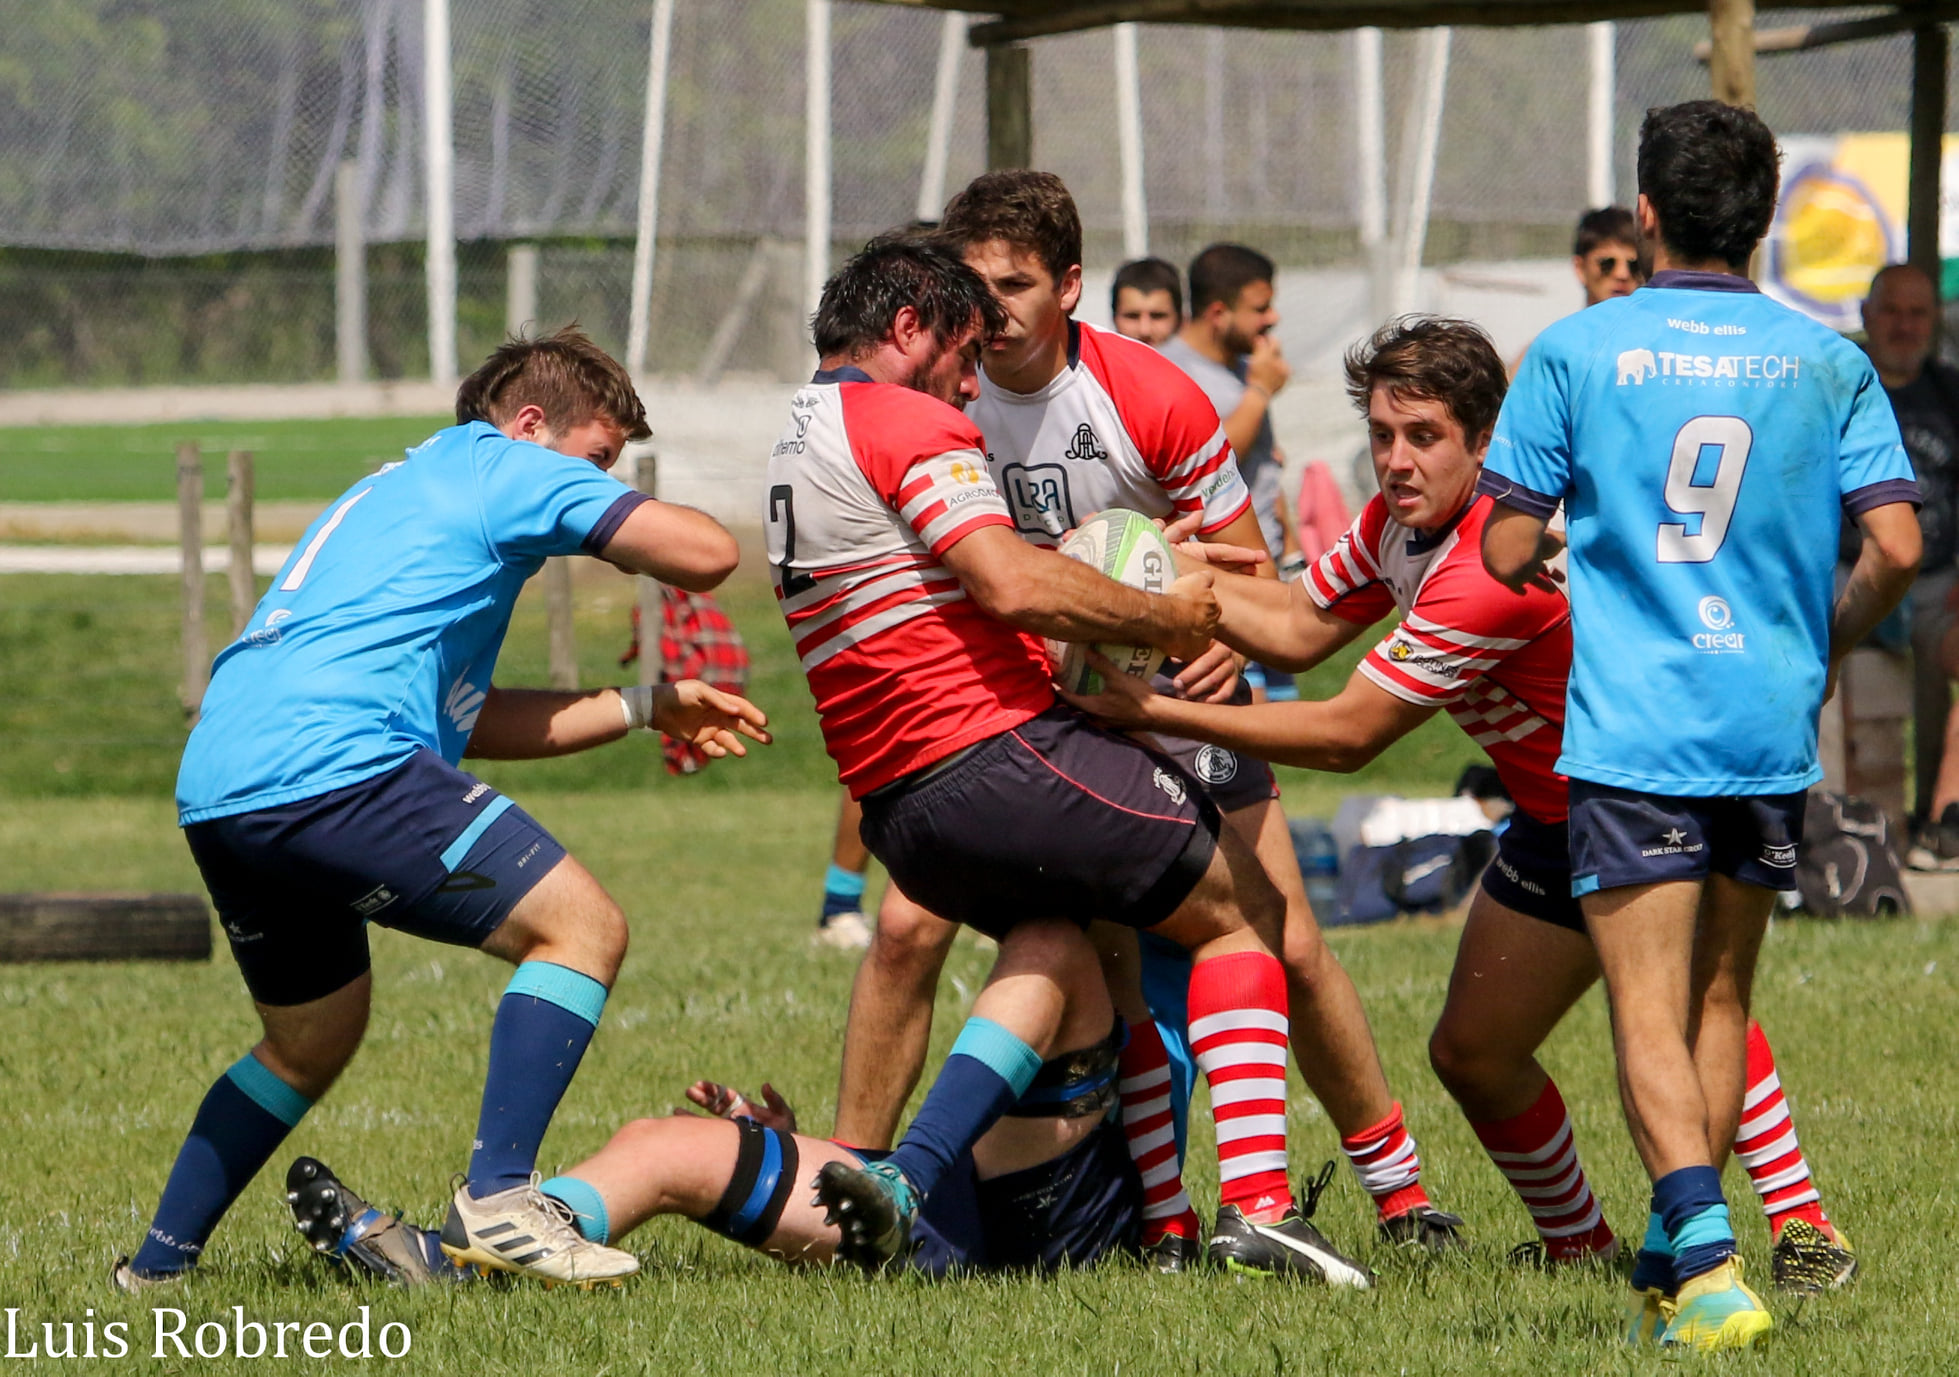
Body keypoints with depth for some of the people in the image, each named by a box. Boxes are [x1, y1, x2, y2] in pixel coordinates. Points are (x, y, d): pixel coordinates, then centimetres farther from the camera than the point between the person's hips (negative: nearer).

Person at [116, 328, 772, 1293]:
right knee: (582, 927, -6)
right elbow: (705, 553, -1)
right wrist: (632, 584, 23)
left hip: (212, 797, 10)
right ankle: (496, 1200, -17)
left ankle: (155, 1266, 30)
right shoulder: (502, 468, 7)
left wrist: (646, 706, 32)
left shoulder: (393, 495, 34)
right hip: (332, 769, -10)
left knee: (310, 1042, 29)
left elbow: (470, 717, 33)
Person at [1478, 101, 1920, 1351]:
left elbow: (1507, 554, -2)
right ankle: (1676, 1257, 21)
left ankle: (1707, 1255, -23)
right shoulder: (1827, 361, 4)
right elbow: (1895, 548, -2)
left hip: (1632, 727, -3)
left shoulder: (1577, 353, -3)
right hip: (1774, 731, 3)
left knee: (1650, 1015, -6)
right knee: (1720, 998, 18)